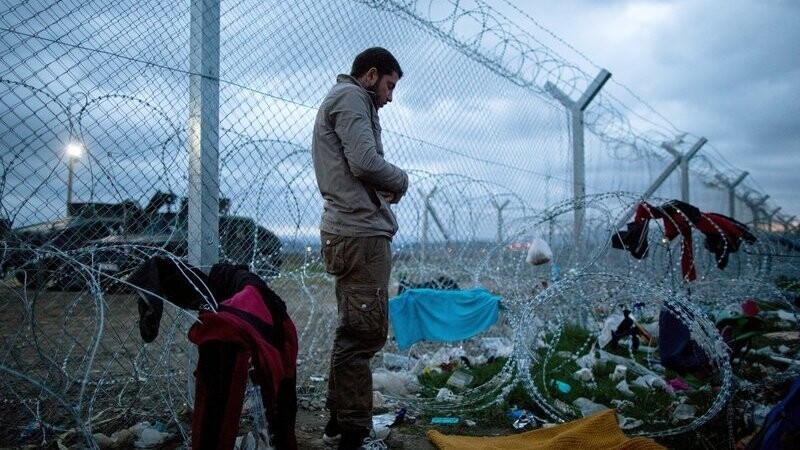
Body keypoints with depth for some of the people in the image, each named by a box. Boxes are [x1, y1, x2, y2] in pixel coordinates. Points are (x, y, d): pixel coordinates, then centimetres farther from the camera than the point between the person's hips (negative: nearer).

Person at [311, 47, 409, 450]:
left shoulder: (340, 100, 27)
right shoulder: (350, 97, -4)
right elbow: (366, 162, -17)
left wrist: (384, 188, 8)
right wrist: (401, 179, 0)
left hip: (351, 231, 11)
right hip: (361, 233, -11)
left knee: (354, 331, 14)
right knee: (364, 331, -8)